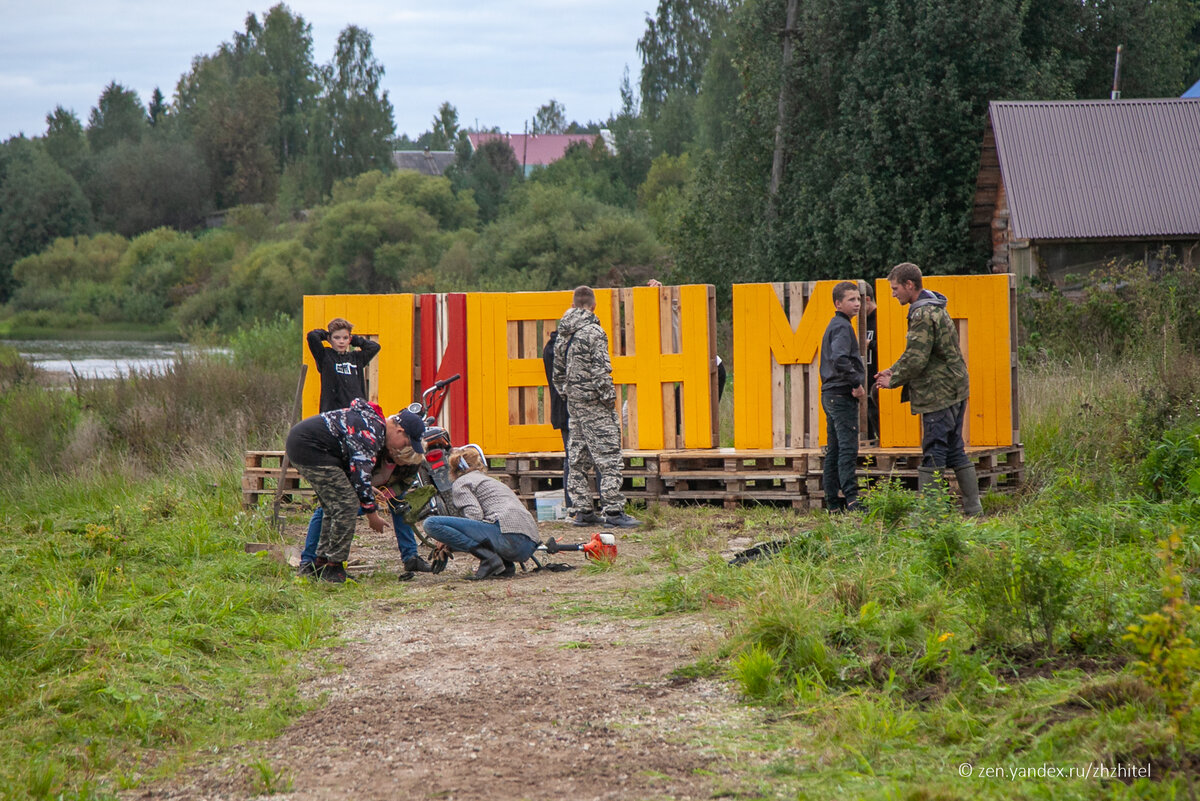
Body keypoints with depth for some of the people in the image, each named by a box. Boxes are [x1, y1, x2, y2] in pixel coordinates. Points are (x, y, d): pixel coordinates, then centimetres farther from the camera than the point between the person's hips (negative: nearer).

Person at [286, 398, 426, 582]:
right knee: (347, 505, -10)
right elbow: (361, 473, -19)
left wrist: (366, 489, 17)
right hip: (309, 448, -11)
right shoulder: (371, 433, -18)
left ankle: (320, 563, 20)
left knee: (334, 507, 17)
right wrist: (372, 514, -10)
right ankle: (333, 567, -6)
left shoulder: (371, 419, 14)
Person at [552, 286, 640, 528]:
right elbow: (600, 370, -17)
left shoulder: (563, 335, 10)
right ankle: (613, 511, -9)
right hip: (593, 401, -8)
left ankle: (580, 510, 12)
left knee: (577, 458, 10)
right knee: (608, 456, -6)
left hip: (573, 400, 8)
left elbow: (558, 370, 16)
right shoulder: (593, 332, -14)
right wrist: (610, 397, -9)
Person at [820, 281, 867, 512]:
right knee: (848, 448, -13)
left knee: (834, 450, 10)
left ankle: (832, 502, 12)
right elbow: (839, 359, -28)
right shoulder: (842, 327, -13)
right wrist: (856, 382, -20)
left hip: (830, 395, 10)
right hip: (842, 395, -10)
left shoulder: (833, 326, 18)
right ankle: (851, 499, -18)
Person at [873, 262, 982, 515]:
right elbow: (916, 353, 25)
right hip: (954, 391, 10)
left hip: (938, 394, -10)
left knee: (932, 454, -7)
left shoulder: (923, 315, -17)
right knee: (955, 450, 14)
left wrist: (893, 380, -7)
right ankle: (973, 507, 15)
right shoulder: (934, 308, 17)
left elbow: (916, 359, -21)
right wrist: (893, 371, 14)